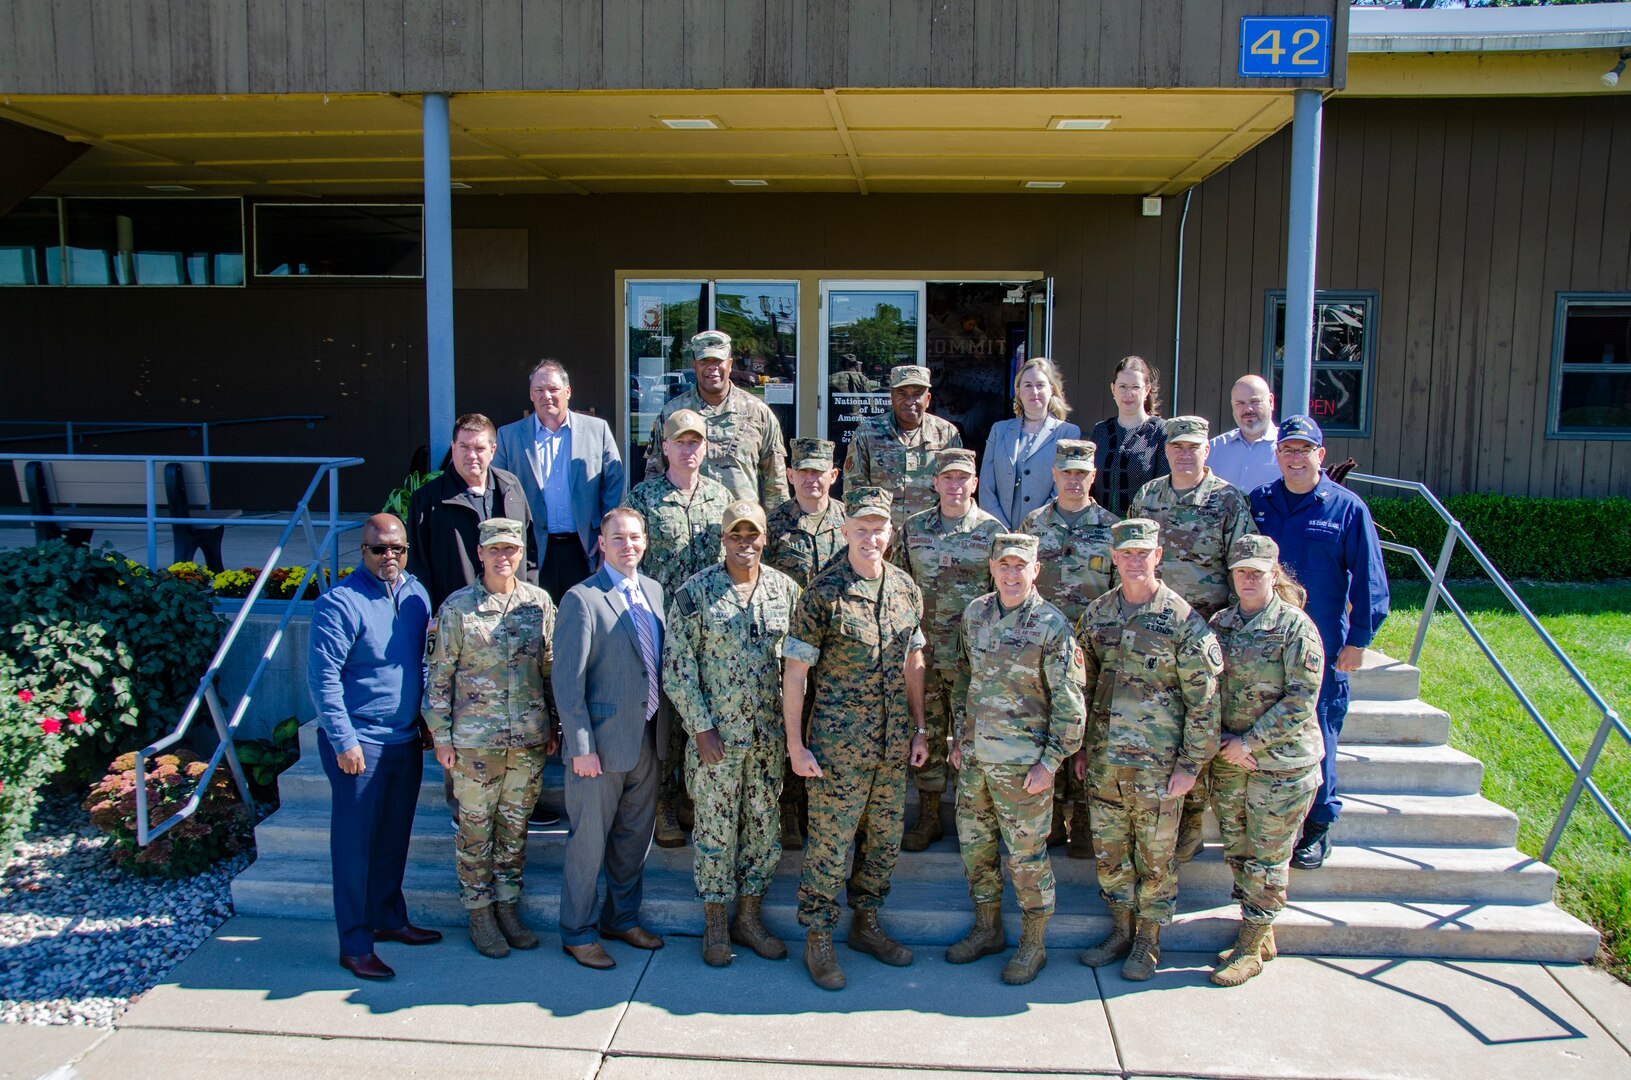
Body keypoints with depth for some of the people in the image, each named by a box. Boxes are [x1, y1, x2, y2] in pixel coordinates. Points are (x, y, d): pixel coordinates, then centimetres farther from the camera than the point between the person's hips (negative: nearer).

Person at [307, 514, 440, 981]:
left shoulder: (415, 594, 6)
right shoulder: (340, 602, -14)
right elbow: (322, 676, -15)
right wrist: (344, 741, -17)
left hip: (406, 741, 7)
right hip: (359, 744, -6)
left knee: (394, 838, 17)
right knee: (355, 844, 2)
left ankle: (388, 919, 33)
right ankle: (355, 946, 11)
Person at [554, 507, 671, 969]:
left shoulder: (654, 591, 8)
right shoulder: (582, 599, -12)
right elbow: (567, 682, -14)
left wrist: (663, 729, 8)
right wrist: (581, 747, -16)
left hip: (647, 740, 6)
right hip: (602, 741, -6)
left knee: (636, 836, 17)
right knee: (589, 841, 6)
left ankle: (623, 919, 35)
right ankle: (577, 934, 22)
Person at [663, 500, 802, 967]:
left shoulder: (785, 589, 2)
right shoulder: (695, 591, -7)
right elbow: (677, 667, -7)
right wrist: (702, 729, -11)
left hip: (770, 736, 3)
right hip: (717, 734, -3)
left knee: (764, 828, 11)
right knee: (717, 829, 6)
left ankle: (749, 918, 28)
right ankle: (716, 925, 22)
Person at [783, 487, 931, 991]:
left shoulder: (906, 589, 3)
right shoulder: (823, 593, -13)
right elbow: (794, 671, -10)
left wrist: (918, 730, 12)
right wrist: (796, 746, -11)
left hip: (894, 741, 5)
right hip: (839, 742, -5)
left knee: (885, 836, 16)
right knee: (830, 841, 4)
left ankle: (866, 922, 35)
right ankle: (817, 939, 20)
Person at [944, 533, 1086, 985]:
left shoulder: (1051, 625, -13)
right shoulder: (975, 613, 4)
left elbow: (1070, 703, -12)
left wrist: (1052, 761, -14)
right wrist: (960, 736, 14)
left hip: (1023, 763, -6)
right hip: (974, 758, 6)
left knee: (1026, 856, 5)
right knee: (975, 846, 16)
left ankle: (1033, 944, 23)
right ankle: (988, 930, 35)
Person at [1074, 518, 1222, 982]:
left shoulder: (1183, 620, -10)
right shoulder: (1096, 614, 5)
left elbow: (1203, 699, -8)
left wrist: (1190, 765, -10)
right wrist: (1082, 747, 12)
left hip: (1158, 762, -4)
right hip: (1104, 757, 5)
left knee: (1155, 853, 8)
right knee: (1109, 850, 13)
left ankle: (1148, 940, 24)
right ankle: (1120, 930, 31)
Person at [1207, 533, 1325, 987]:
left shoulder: (1296, 627, -10)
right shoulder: (1220, 623, 5)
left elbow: (1301, 699, -14)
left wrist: (1249, 742, -16)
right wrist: (1224, 741, -5)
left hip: (1282, 762, -5)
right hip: (1228, 761, 6)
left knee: (1266, 859, 4)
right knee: (1236, 851, 13)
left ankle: (1251, 948, 17)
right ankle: (1261, 934, 30)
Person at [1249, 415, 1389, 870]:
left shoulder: (1347, 508, -2)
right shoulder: (1258, 503, 7)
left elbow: (1368, 580, -2)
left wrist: (1358, 640, -6)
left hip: (1321, 649, -3)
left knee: (1317, 739, 4)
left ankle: (1317, 828, 20)